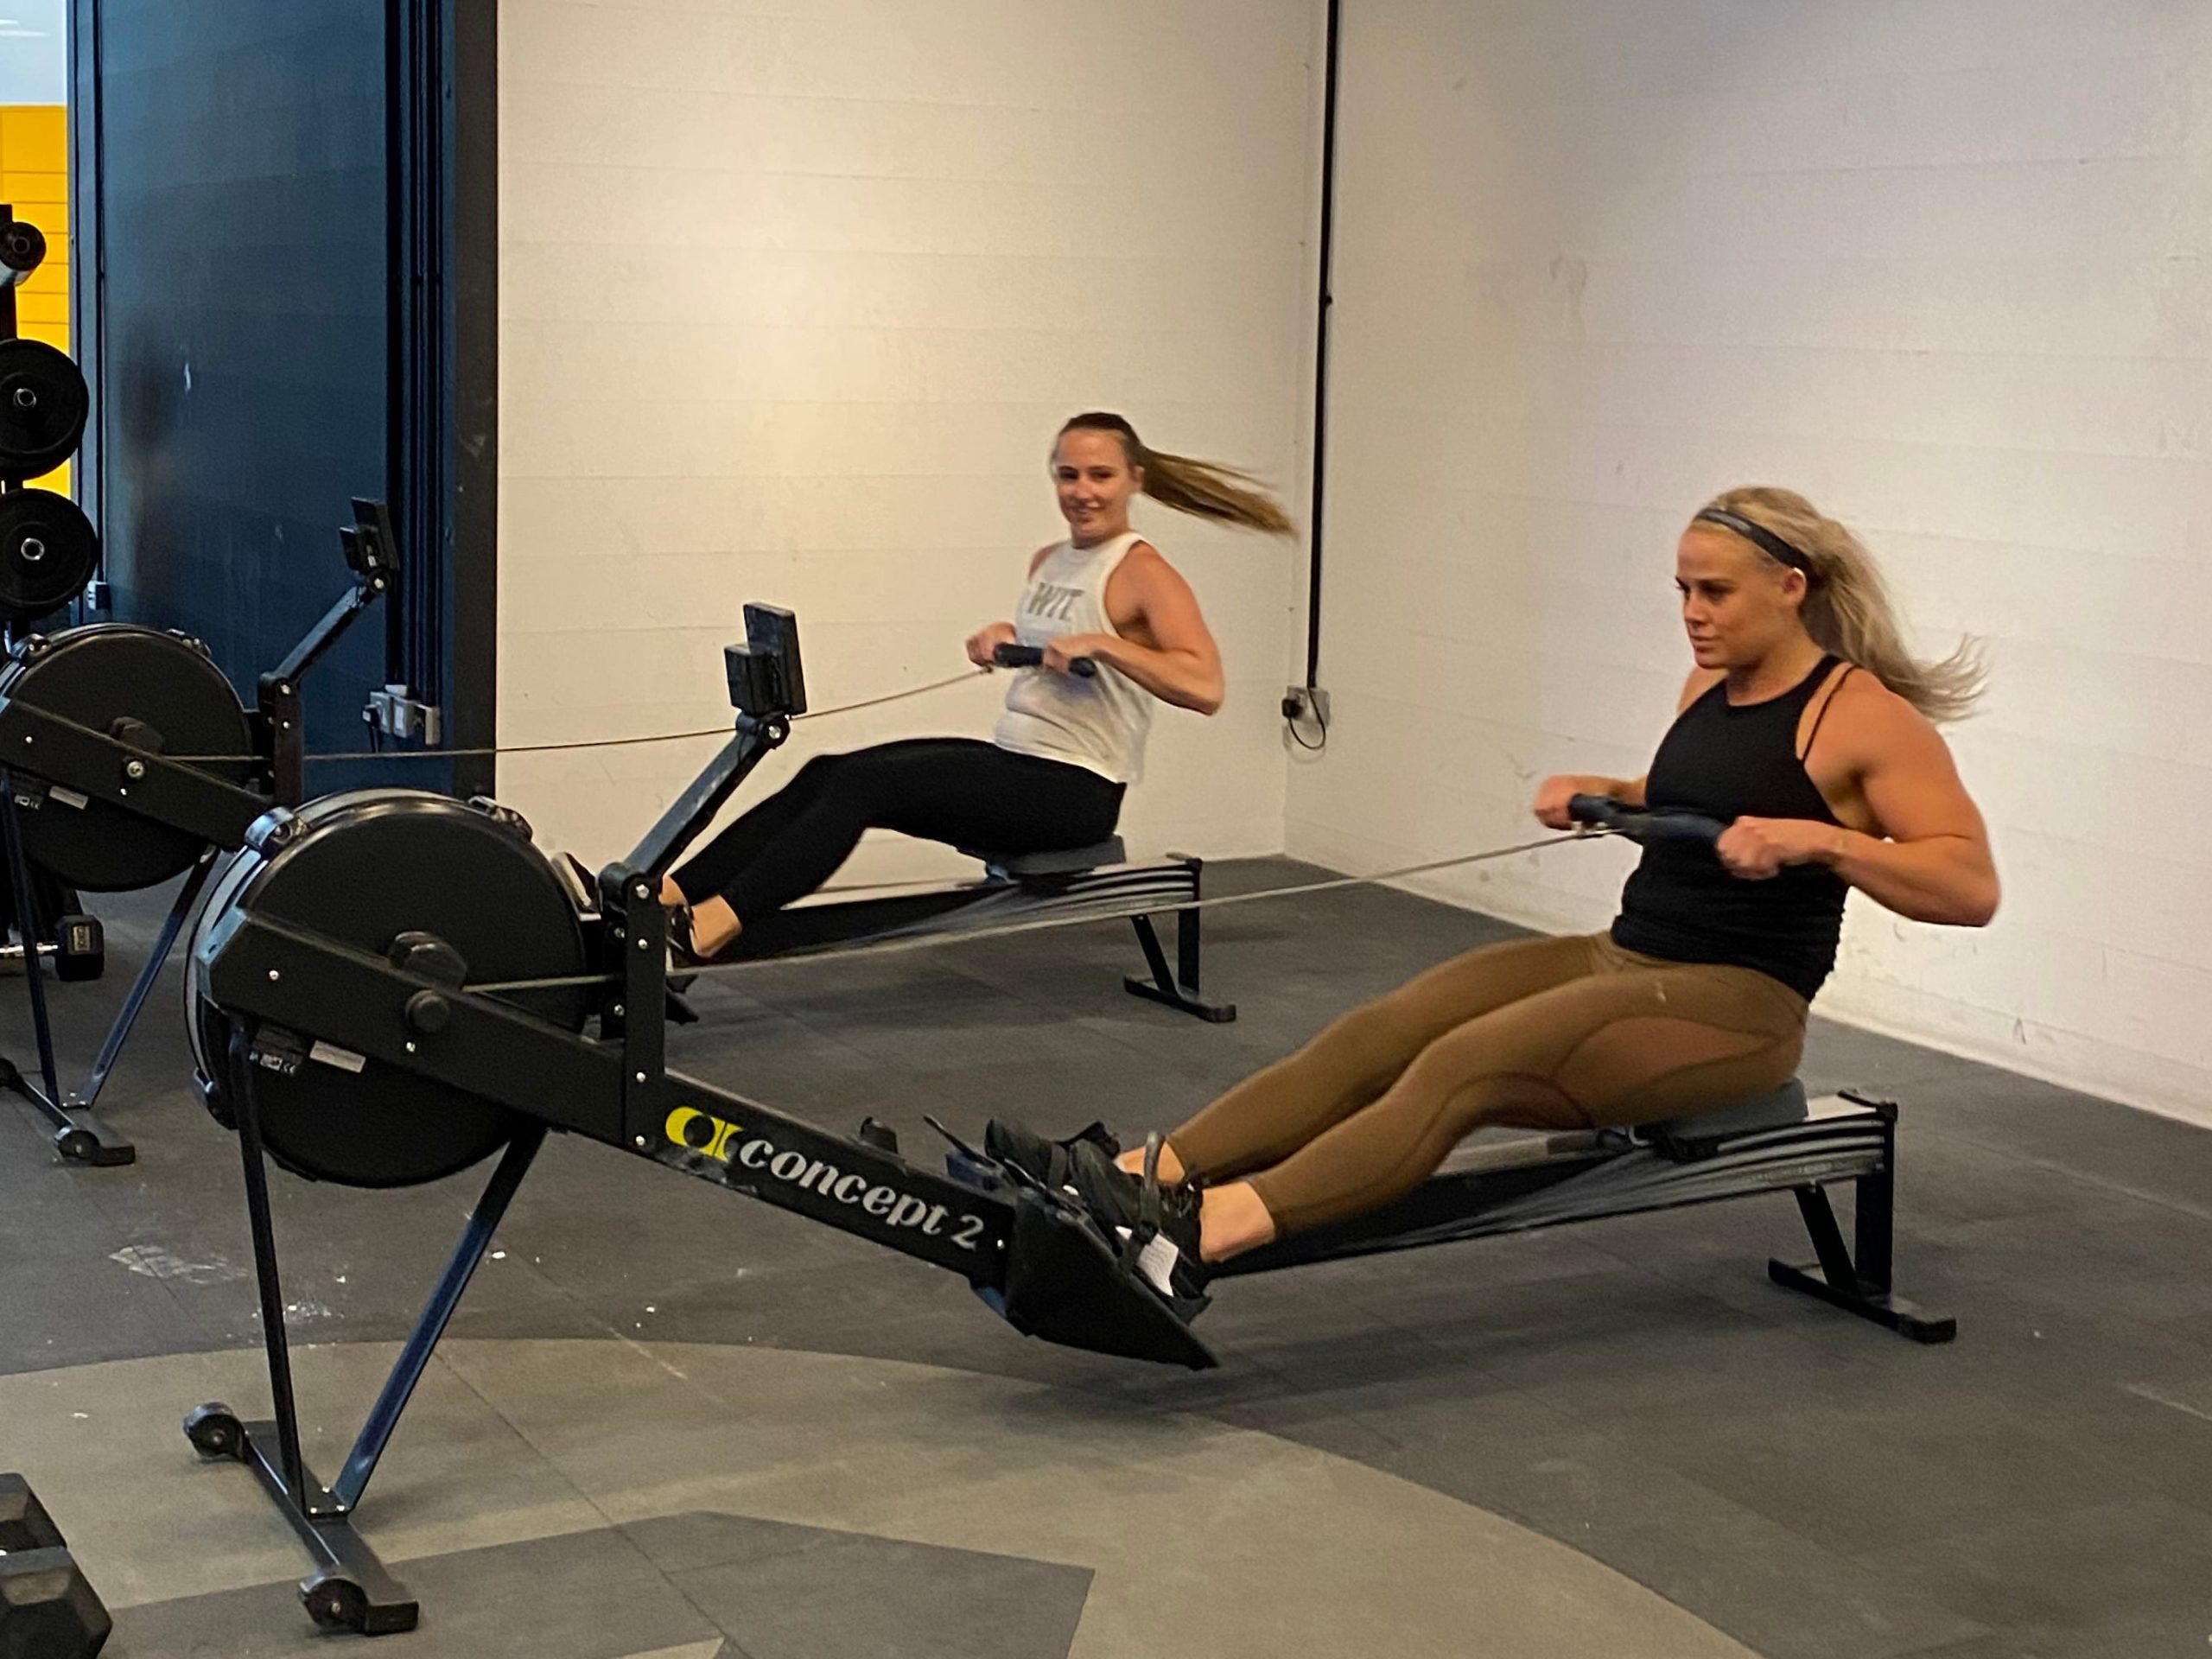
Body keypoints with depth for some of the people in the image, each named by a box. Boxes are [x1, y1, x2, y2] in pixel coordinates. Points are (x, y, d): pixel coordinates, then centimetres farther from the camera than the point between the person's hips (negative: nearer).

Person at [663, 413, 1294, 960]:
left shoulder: (1143, 573, -11)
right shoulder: (1049, 561, 13)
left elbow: (1204, 687, -24)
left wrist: (1101, 643, -27)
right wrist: (1003, 636, 11)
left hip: (1072, 791, -8)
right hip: (1011, 761, 8)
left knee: (865, 785, -23)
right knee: (827, 775, -8)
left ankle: (713, 924, -32)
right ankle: (670, 895, -16)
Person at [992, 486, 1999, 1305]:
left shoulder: (1863, 714, -12)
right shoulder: (1712, 682, 11)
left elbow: (1970, 886, -17)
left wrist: (1812, 837, -28)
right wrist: (1604, 793, 10)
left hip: (1737, 1005, -8)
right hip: (1624, 955, 8)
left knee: (1465, 1067, -31)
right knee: (1377, 1033, -16)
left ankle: (1198, 1238, -48)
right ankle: (1136, 1179, -31)